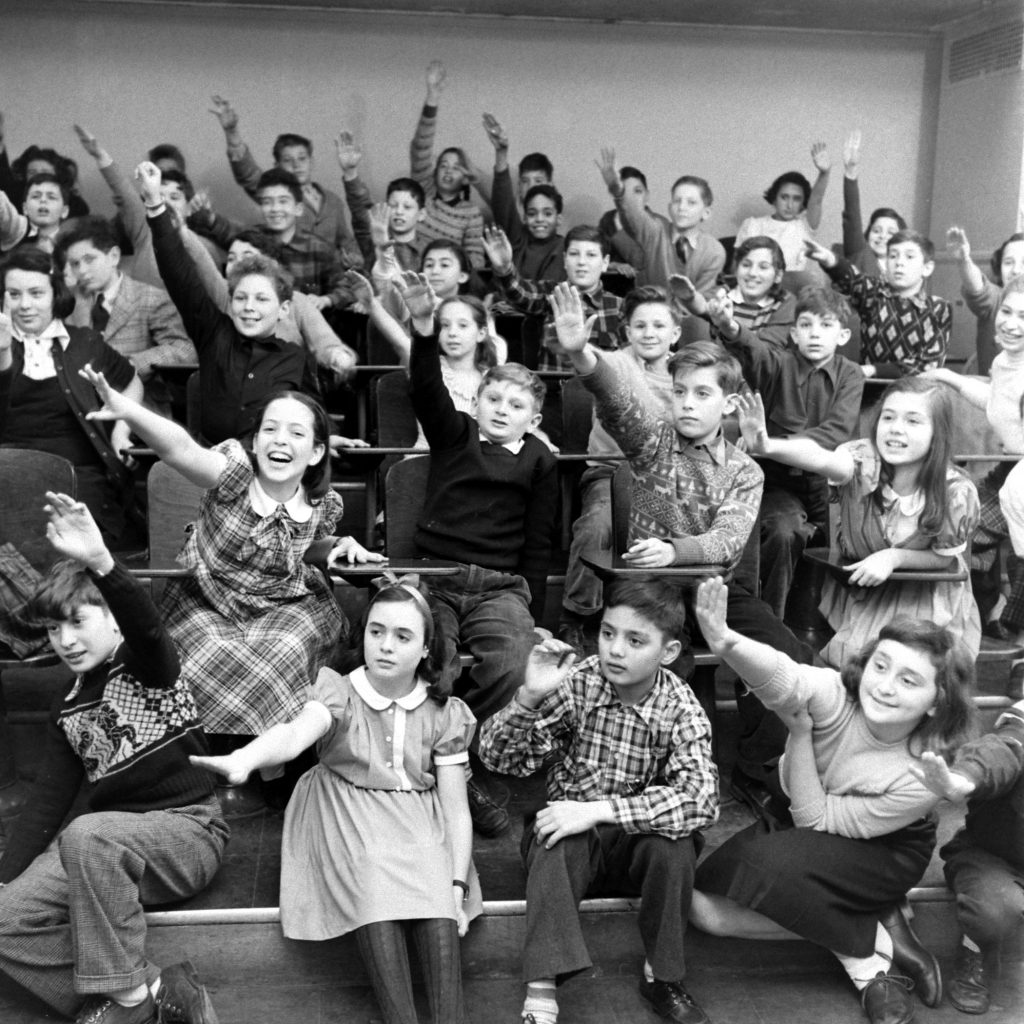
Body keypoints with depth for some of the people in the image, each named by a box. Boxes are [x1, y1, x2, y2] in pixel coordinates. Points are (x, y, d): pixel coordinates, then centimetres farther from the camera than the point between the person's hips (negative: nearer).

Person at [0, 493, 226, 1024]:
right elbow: (48, 799, 13)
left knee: (88, 833, -37)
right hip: (107, 847, 7)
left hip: (188, 829, -7)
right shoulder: (67, 709, 16)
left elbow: (146, 625, -29)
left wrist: (100, 563, -48)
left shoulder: (145, 664, -4)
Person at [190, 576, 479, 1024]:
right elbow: (296, 732, -27)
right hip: (349, 817, -2)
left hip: (420, 822, 2)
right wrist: (245, 759, -50)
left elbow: (456, 807, 2)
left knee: (435, 899, -28)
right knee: (375, 890, -31)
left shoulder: (444, 713, 3)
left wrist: (458, 885, -11)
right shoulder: (339, 693, -4)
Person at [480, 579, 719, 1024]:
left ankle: (662, 976, -8)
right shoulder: (575, 684, -14)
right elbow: (497, 758, -16)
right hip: (570, 831, 0)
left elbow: (701, 798, -31)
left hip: (641, 842, 0)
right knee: (555, 845, -31)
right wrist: (530, 696, -35)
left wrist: (598, 809, -36)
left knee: (673, 842, -29)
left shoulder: (680, 708, -14)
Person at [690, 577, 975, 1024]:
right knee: (704, 907, -12)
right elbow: (783, 678, -51)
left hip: (885, 852, -4)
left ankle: (874, 946, -11)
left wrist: (801, 731, -29)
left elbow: (816, 821, -22)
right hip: (789, 818, 5)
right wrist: (727, 643, -73)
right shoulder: (835, 696, -26)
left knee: (768, 867, -33)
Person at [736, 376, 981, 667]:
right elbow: (822, 459, -49)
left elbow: (946, 557, -7)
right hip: (858, 588, 1)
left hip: (927, 602, 0)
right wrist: (767, 446, -69)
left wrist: (894, 557, -25)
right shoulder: (863, 460, -25)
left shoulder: (957, 493, -24)